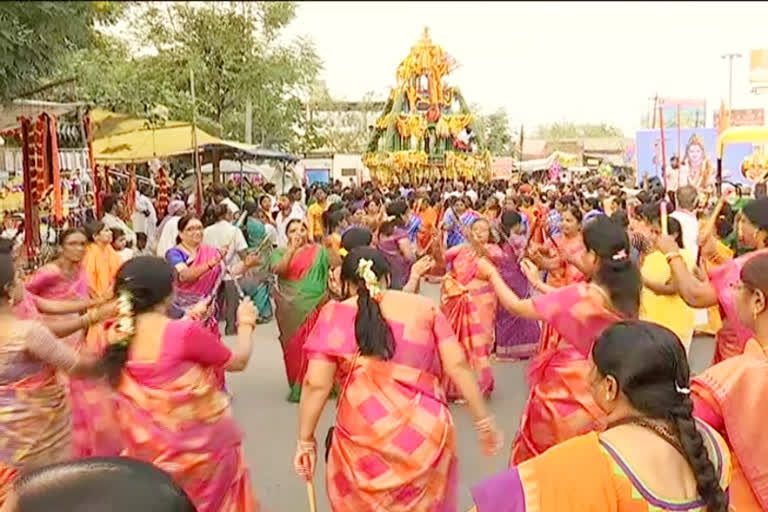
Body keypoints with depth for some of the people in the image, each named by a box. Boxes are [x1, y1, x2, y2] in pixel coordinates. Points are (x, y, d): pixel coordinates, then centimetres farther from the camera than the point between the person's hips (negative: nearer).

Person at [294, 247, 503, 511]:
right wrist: (483, 421, 9)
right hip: (426, 431, 1)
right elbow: (457, 366, 2)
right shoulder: (423, 307, 7)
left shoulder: (334, 315, 4)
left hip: (363, 437, -1)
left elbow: (317, 384, -2)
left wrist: (305, 439, 7)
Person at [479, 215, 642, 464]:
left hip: (569, 390, -6)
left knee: (542, 455, 18)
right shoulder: (625, 294, -7)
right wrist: (538, 283, 18)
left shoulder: (580, 295, -28)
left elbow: (515, 307, -17)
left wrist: (492, 273, -2)